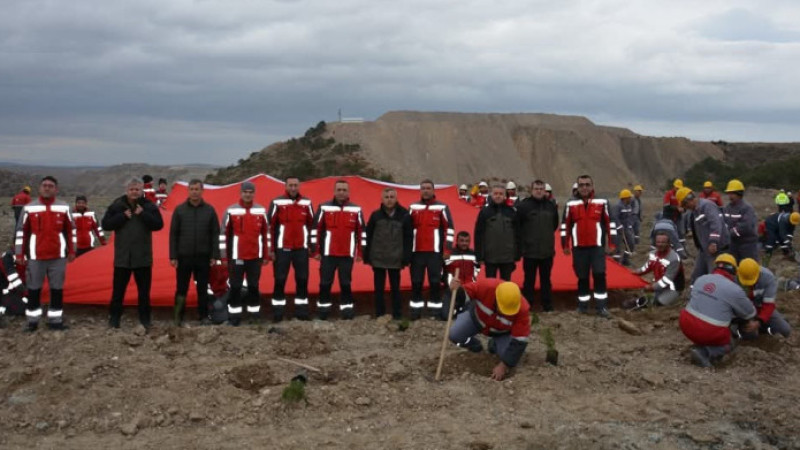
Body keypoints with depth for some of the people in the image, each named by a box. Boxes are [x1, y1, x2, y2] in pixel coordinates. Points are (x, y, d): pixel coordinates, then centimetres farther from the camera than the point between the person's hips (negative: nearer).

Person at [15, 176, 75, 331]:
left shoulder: (64, 207, 2)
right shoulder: (29, 208, -2)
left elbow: (71, 230, 11)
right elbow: (21, 231, 2)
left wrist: (71, 251, 10)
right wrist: (19, 254, 1)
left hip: (58, 256, 1)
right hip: (35, 256, -1)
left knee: (57, 288, 6)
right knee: (34, 288, 6)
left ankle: (55, 319, 15)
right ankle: (32, 320, 17)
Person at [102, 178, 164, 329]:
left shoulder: (149, 206, 1)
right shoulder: (117, 206, 2)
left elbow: (159, 224, -8)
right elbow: (106, 224, -3)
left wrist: (143, 214, -17)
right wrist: (123, 216, -14)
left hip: (143, 257, 0)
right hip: (122, 256, 0)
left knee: (144, 290, 8)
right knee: (118, 289, 5)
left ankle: (145, 319, 17)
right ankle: (114, 318, 15)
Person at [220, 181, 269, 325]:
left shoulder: (261, 211, 3)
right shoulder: (231, 211, -4)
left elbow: (266, 234, 10)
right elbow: (224, 234, -1)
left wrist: (266, 255, 10)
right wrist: (224, 256, -2)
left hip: (255, 256, 2)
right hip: (236, 257, -2)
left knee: (254, 286, 10)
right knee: (235, 286, 3)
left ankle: (255, 313, 18)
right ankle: (234, 314, 12)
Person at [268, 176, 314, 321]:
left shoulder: (307, 203, 5)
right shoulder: (277, 203, -4)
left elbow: (312, 225, 11)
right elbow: (270, 226, -2)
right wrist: (271, 249, -4)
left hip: (301, 248, 3)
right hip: (282, 248, -3)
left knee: (302, 279, 6)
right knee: (280, 280, 0)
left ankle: (301, 309, 15)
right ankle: (277, 311, 8)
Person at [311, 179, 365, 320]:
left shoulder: (356, 210, 3)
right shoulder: (324, 208, 0)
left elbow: (361, 232, 8)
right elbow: (316, 229, 2)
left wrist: (360, 252, 6)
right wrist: (316, 250, 0)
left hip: (347, 255, 1)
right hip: (328, 254, 0)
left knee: (345, 283, 6)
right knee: (325, 283, 4)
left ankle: (347, 310, 13)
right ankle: (323, 310, 14)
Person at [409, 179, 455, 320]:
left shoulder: (442, 207, 0)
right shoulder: (413, 207, 8)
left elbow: (449, 229, 0)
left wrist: (447, 249, -6)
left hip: (435, 252, -2)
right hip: (416, 251, 2)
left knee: (435, 281, 2)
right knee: (416, 281, 5)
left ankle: (436, 309, 8)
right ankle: (415, 309, 11)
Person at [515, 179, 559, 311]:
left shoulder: (551, 206, 4)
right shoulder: (524, 205, -7)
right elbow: (517, 226, -4)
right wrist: (523, 242, 1)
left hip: (547, 250, 3)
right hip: (530, 250, -3)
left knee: (546, 280, 11)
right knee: (529, 280, 4)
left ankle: (548, 305, 20)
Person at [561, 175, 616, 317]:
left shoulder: (602, 202, -1)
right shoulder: (571, 204, 2)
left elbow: (609, 222, 4)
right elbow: (565, 225, 8)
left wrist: (612, 243, 2)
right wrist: (565, 245, 7)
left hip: (597, 246, -1)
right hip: (579, 247, 1)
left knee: (599, 274, -8)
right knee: (582, 277, 8)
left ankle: (601, 306, -1)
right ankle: (583, 305, 18)